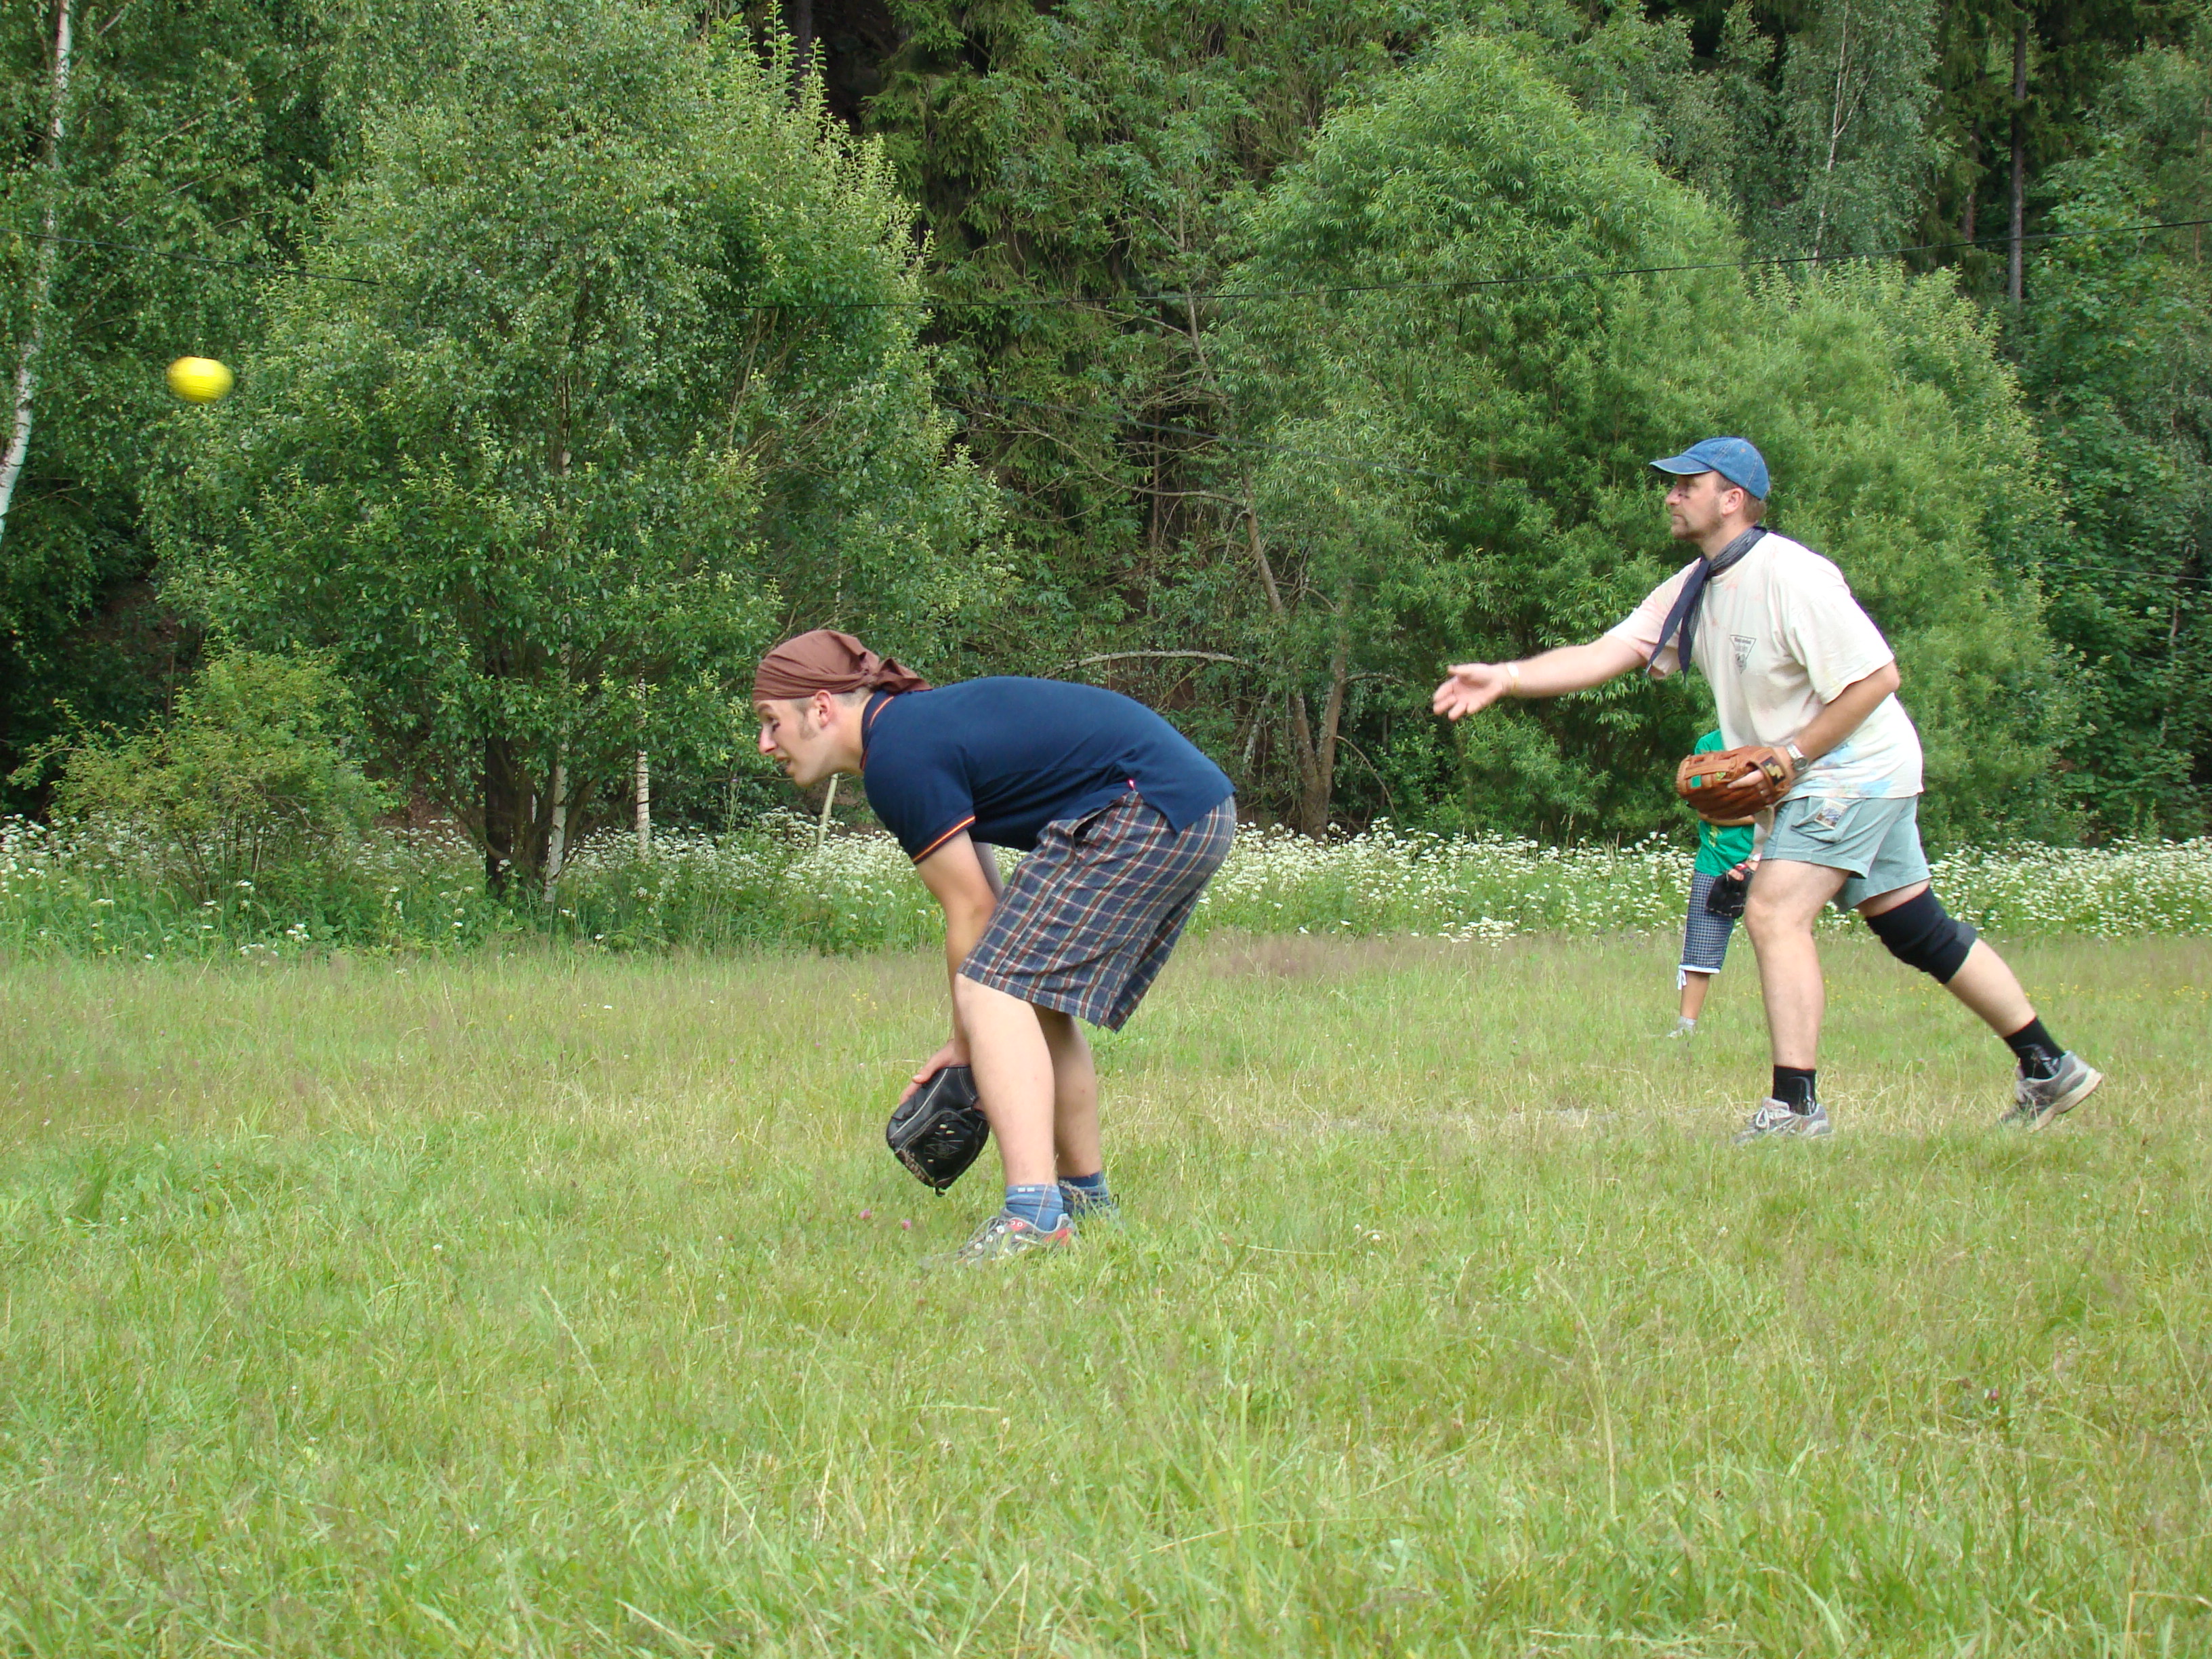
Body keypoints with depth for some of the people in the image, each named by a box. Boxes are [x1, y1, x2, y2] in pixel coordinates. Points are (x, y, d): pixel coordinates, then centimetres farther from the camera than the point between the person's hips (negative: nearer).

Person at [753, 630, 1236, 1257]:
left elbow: (972, 911, -7)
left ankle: (1034, 1215, -30)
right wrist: (971, 1042, 20)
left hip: (1143, 814, -10)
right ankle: (1085, 1197, 34)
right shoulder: (917, 719, 18)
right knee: (1038, 997, 21)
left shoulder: (896, 758, -12)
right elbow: (984, 894, 20)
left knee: (996, 991, -15)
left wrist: (967, 1043, 5)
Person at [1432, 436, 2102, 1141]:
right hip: (1810, 784, 9)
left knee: (1775, 913, -18)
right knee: (1918, 930, 11)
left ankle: (1796, 1106, -18)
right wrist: (1506, 677, -11)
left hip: (1856, 768, -9)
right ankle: (2047, 1068, 18)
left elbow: (1877, 676, -22)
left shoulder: (1792, 577, -21)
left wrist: (1793, 754, -21)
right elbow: (1606, 654, 1)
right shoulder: (1694, 589, 6)